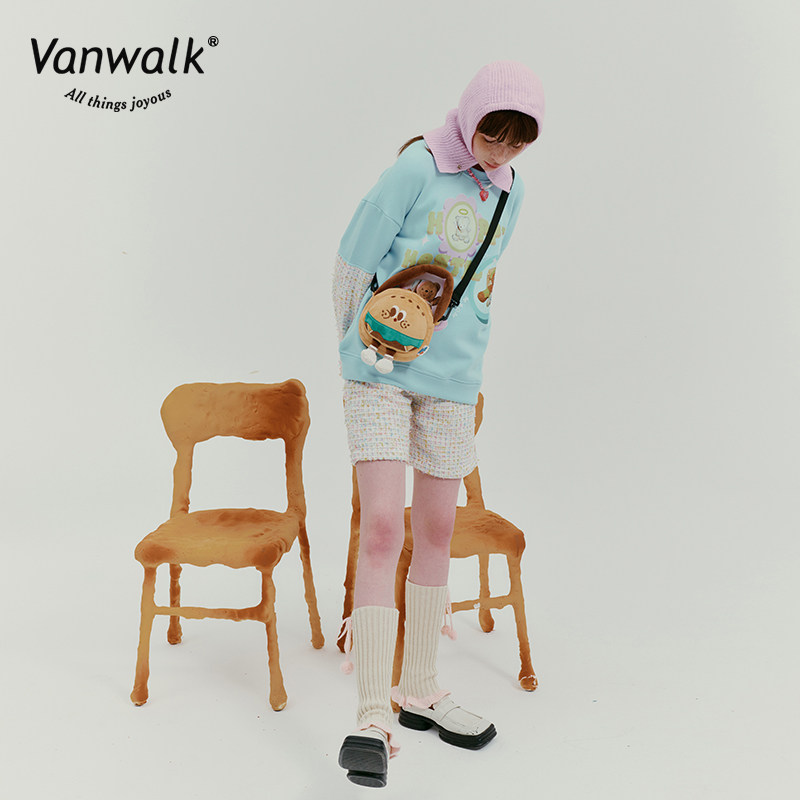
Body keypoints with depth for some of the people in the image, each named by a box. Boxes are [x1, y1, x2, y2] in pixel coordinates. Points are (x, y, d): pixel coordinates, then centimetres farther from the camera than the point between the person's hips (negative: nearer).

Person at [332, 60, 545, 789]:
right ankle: (372, 719, -6)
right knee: (382, 531, -13)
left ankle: (419, 690, 26)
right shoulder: (416, 168, -10)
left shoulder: (511, 192, 8)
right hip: (380, 375, -5)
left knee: (436, 533, 10)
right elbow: (351, 264, -6)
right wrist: (358, 345, 7)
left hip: (452, 382, 5)